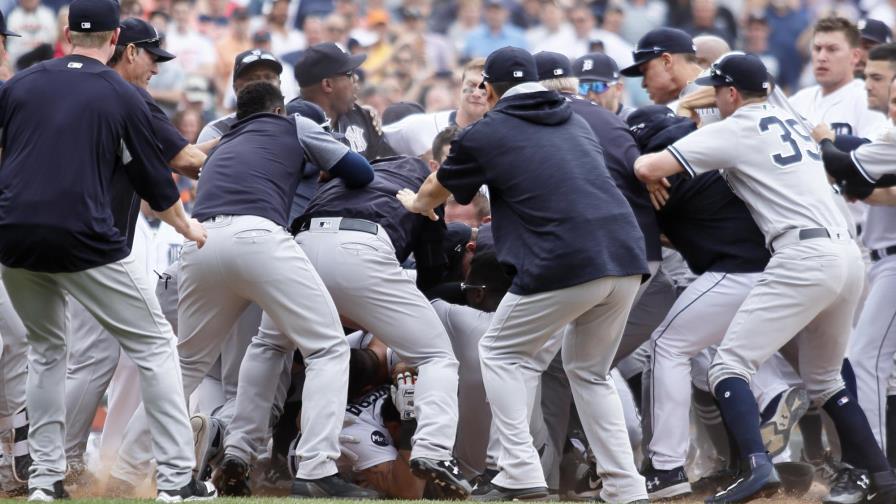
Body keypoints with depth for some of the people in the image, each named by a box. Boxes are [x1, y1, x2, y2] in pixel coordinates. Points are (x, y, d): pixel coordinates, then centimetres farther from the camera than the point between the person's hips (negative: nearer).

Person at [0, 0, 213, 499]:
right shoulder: (123, 96, 4)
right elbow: (156, 185, 10)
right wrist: (188, 227, 28)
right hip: (84, 241, -4)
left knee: (46, 349, 24)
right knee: (155, 345, 9)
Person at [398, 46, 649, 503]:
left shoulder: (486, 133, 7)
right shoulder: (576, 123, 23)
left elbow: (433, 193, 24)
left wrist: (414, 203, 47)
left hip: (565, 263, -6)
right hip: (626, 259, 6)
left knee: (500, 353, 14)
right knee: (589, 370, 22)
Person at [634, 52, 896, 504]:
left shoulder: (733, 131, 1)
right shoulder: (792, 123, 23)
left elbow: (648, 167, -5)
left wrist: (651, 178, 18)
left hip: (804, 258, -8)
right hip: (849, 257, 8)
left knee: (729, 365, -8)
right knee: (824, 379, 22)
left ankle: (757, 467, -28)